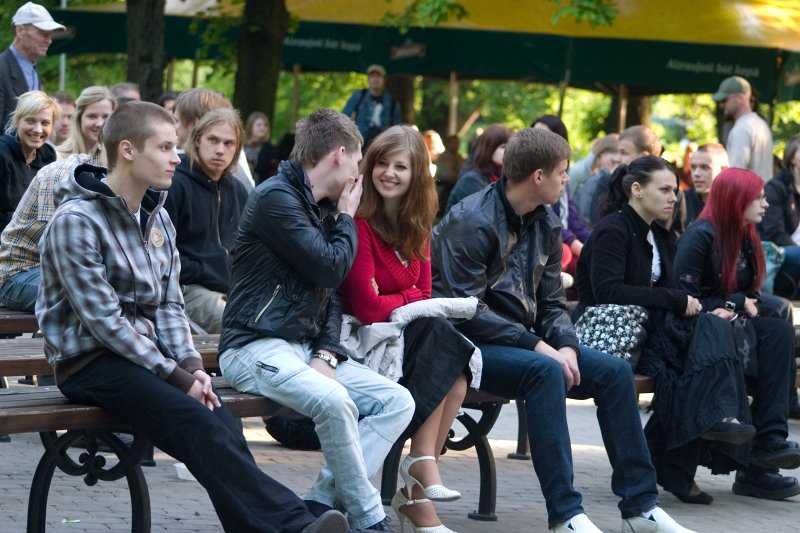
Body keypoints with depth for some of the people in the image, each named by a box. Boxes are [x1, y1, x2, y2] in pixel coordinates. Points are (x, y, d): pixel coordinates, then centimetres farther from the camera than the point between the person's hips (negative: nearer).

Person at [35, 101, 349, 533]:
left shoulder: (157, 218, 13)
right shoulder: (76, 220, -12)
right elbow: (103, 320, -16)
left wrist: (191, 364, -4)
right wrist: (175, 376, -16)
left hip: (143, 353, 7)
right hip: (90, 363, -7)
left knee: (220, 423, -23)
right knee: (200, 424, -28)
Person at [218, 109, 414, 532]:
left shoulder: (322, 209, 20)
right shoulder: (275, 198, -10)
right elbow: (330, 269, -16)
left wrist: (327, 354, -1)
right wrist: (347, 219, 3)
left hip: (306, 347, 9)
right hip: (258, 348, -9)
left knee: (397, 401, -7)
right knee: (334, 400, -34)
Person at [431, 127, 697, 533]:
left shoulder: (545, 225, 10)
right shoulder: (471, 222, -16)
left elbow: (552, 303, 12)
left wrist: (566, 346, -10)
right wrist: (536, 346, -23)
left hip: (520, 341, 8)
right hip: (467, 346, -8)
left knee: (613, 371, -5)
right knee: (545, 371, -34)